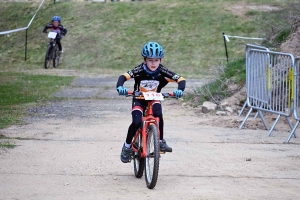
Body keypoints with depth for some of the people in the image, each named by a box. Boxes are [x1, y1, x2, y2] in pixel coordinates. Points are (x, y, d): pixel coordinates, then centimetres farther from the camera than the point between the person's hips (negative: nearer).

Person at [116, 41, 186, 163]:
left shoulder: (162, 71, -21)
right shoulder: (140, 70, -25)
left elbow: (181, 79, -23)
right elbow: (124, 76, -35)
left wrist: (180, 90, -44)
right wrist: (120, 87, -56)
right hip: (139, 99, -1)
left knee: (158, 114, -30)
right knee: (136, 122, -21)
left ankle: (161, 142, -12)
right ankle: (127, 146, 2)